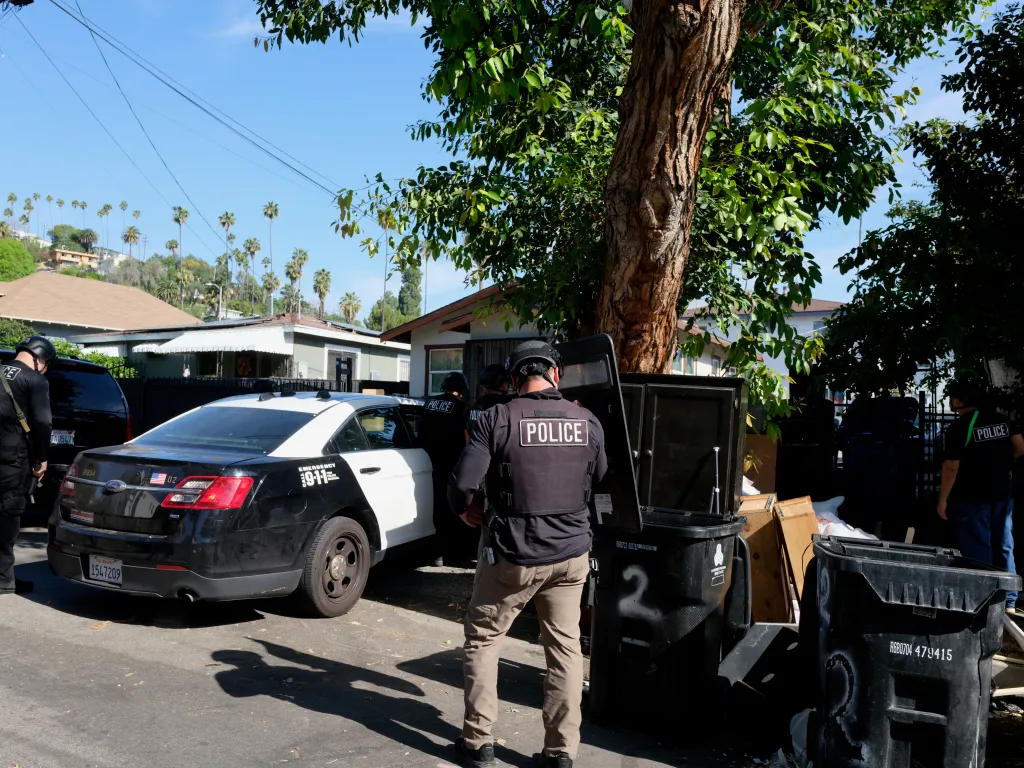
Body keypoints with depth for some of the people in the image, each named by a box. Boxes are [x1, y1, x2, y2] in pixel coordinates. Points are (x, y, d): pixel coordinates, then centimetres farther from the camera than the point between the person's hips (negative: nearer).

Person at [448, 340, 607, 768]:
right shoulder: (588, 423, -1)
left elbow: (462, 484, -15)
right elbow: (599, 477, 14)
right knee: (565, 647, 14)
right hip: (571, 554, 3)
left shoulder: (496, 419, -12)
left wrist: (466, 510, 5)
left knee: (482, 638, 15)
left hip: (512, 554, -3)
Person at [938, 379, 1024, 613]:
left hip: (972, 497, -6)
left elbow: (952, 467, -17)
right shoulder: (1001, 419, 2)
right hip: (1003, 494, 6)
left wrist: (943, 499, -11)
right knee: (1004, 546, 14)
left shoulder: (957, 428, -15)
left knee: (977, 550, 3)